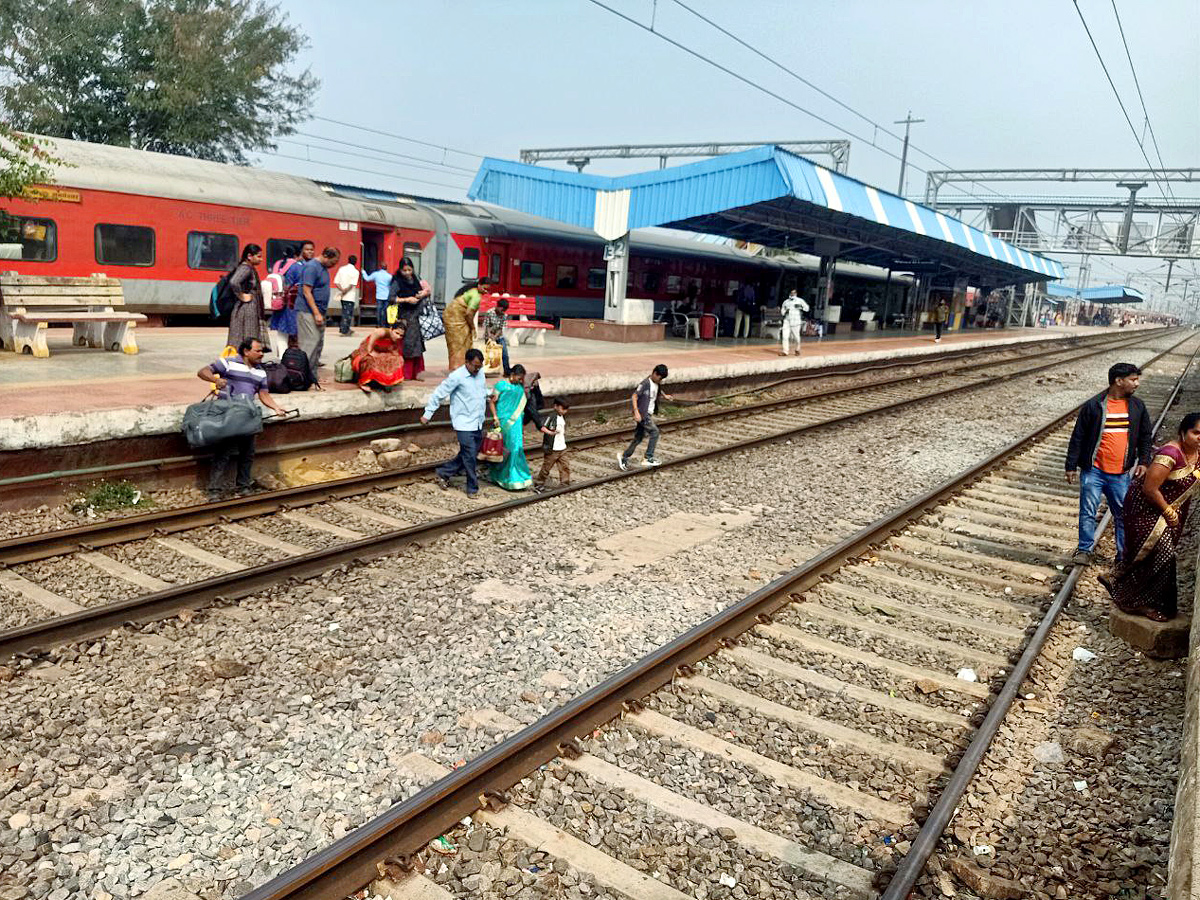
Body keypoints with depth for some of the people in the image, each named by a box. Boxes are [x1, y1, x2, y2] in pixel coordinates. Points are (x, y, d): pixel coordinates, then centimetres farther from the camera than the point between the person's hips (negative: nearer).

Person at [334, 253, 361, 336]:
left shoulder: (341, 269, 6)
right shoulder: (355, 271, -8)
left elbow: (336, 282, -1)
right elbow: (352, 285, -16)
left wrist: (342, 290, -7)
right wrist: (345, 291, -9)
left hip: (342, 297, 5)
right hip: (350, 296, -5)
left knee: (344, 312, 18)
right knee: (348, 313, 1)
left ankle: (342, 328, 22)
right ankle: (344, 330, 0)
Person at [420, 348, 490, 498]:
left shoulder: (480, 373, 7)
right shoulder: (456, 376, -14)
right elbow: (438, 394, -11)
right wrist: (427, 414, -10)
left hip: (478, 423, 7)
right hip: (464, 424, -7)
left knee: (469, 454, 12)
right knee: (469, 456, -6)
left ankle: (443, 472, 26)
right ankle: (472, 488, 7)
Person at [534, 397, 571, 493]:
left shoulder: (563, 418, 10)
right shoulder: (551, 417, -15)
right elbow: (541, 427, -26)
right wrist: (550, 432, -37)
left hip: (562, 448, 7)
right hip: (552, 449, -7)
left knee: (565, 467, 5)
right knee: (546, 467, 3)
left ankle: (565, 484, 13)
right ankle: (539, 484, 17)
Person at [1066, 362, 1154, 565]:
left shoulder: (1137, 407, 6)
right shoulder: (1094, 406, -7)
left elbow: (1146, 436, 17)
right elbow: (1078, 437, -3)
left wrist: (1143, 461, 5)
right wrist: (1071, 466, -3)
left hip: (1120, 474, 3)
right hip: (1093, 471, -3)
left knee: (1123, 514, 8)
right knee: (1088, 512, -1)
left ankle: (1124, 556, 19)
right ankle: (1084, 550, 12)